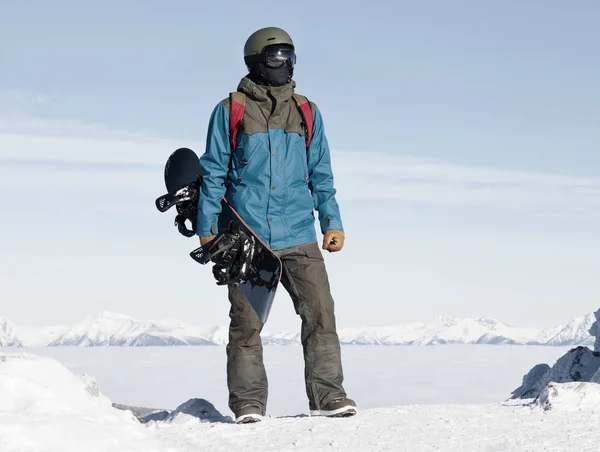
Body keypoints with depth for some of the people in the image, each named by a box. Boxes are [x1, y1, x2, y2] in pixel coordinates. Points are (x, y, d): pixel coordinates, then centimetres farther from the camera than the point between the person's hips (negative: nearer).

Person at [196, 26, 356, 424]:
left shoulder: (307, 113, 14)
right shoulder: (230, 111, 5)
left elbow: (321, 174, 17)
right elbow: (214, 173, 6)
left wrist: (332, 222, 8)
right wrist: (207, 228, 1)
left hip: (298, 237, 2)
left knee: (320, 313, -6)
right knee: (247, 323, 0)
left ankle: (327, 394, 2)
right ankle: (249, 403, 9)